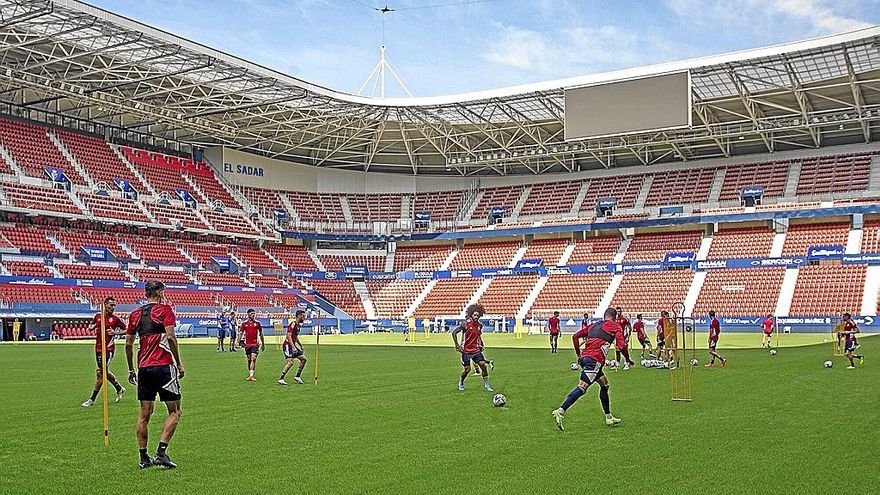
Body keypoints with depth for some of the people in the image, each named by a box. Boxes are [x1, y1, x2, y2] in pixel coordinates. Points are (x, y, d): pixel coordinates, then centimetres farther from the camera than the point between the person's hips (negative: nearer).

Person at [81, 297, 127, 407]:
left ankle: (92, 399, 0)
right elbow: (91, 327, 23)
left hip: (109, 349, -6)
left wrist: (115, 333, -13)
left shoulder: (115, 319, -4)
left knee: (101, 373, -7)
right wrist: (92, 327, 0)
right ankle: (119, 389, 36)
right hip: (98, 348, 6)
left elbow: (126, 330, 1)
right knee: (104, 372, 15)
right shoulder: (98, 316, 6)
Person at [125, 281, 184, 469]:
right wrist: (179, 363, -7)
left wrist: (131, 370, 21)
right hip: (164, 367, -6)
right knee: (175, 412, 2)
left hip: (144, 368, 6)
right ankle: (161, 452, -9)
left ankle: (144, 457, 12)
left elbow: (128, 344, 13)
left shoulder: (135, 314, 13)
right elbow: (170, 337, -14)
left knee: (144, 414, 10)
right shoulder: (165, 310, -3)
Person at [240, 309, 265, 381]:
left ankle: (251, 376, -19)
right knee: (249, 360, 11)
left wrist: (263, 344, 14)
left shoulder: (257, 323, 4)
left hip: (255, 344, -2)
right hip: (247, 344, 2)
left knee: (253, 359, -14)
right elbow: (241, 333, 9)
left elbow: (261, 334, 11)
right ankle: (249, 374, 24)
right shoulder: (244, 323, 5)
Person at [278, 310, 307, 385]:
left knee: (303, 359, 6)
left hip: (293, 345, 10)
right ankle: (281, 379, -13)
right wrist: (293, 347, -28)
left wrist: (300, 345, 27)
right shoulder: (293, 324, -16)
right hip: (287, 345, -10)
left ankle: (297, 376, 13)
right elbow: (289, 336, -23)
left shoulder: (298, 325, 13)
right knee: (290, 362, -18)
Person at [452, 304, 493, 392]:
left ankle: (486, 385, 4)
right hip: (466, 351, -5)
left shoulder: (480, 325, 4)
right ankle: (461, 383, 28)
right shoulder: (466, 324, -14)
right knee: (467, 369, 2)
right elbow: (454, 332, -11)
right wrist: (457, 345, -12)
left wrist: (480, 345, 14)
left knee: (484, 365, -6)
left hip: (476, 351, 5)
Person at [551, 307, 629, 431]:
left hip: (584, 357, 8)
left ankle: (608, 417, 27)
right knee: (582, 388, -15)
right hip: (595, 360, -8)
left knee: (604, 384, 23)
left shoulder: (594, 326, 25)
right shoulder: (615, 326, 8)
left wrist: (578, 355, 26)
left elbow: (575, 336, 21)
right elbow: (621, 345, -5)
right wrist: (628, 359, 11)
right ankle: (560, 411, -28)